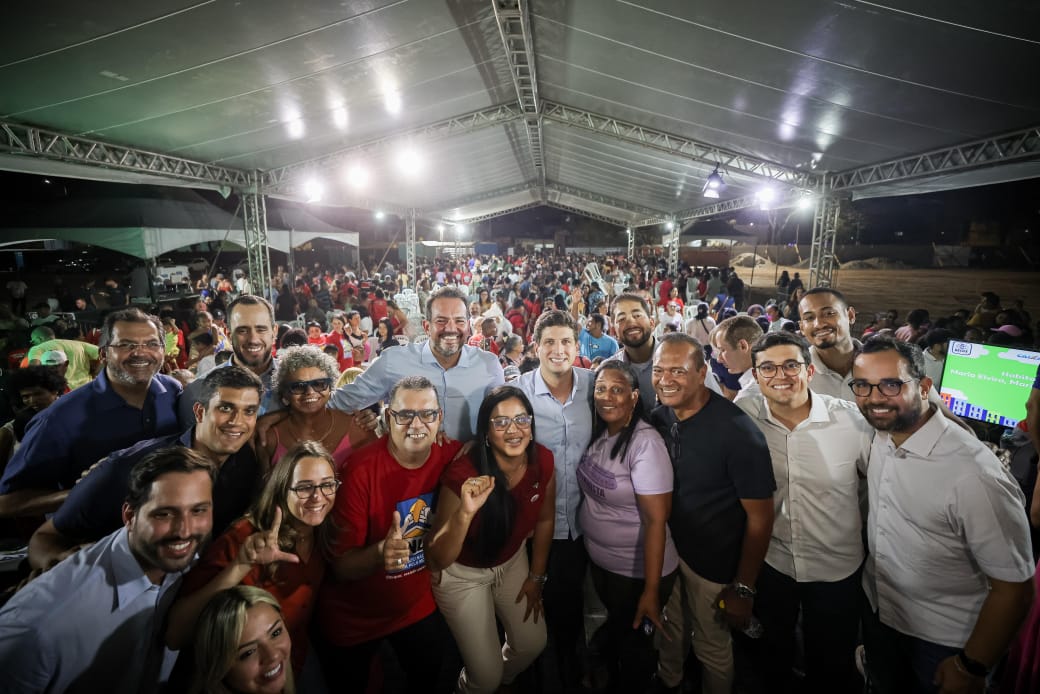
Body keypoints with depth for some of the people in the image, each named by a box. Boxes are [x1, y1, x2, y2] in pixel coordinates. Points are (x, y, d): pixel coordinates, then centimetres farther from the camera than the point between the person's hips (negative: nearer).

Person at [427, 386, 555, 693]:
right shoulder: (463, 474, -34)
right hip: (461, 573, -4)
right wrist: (465, 512, -49)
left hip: (513, 562, 4)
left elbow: (544, 519, -2)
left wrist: (537, 576, 7)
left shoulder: (543, 461, -20)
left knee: (533, 644, 15)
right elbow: (437, 560, -31)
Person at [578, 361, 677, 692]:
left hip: (637, 572, -7)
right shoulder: (599, 433, -4)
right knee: (613, 632, 30)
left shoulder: (645, 442, -26)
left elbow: (656, 520, -26)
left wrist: (651, 590, -25)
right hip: (599, 562, 7)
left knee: (633, 647, 18)